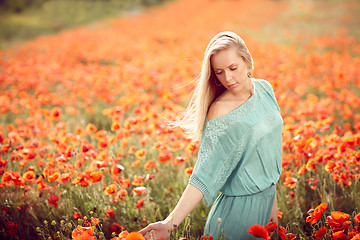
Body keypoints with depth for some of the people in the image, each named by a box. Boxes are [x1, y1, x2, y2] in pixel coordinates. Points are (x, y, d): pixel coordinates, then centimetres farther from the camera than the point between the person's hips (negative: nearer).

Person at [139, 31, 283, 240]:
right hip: (239, 206, -6)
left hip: (266, 197, 6)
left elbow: (270, 148, 7)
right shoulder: (220, 113, -22)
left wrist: (273, 197, 9)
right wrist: (171, 223, -33)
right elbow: (206, 175, -24)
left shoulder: (265, 89, -2)